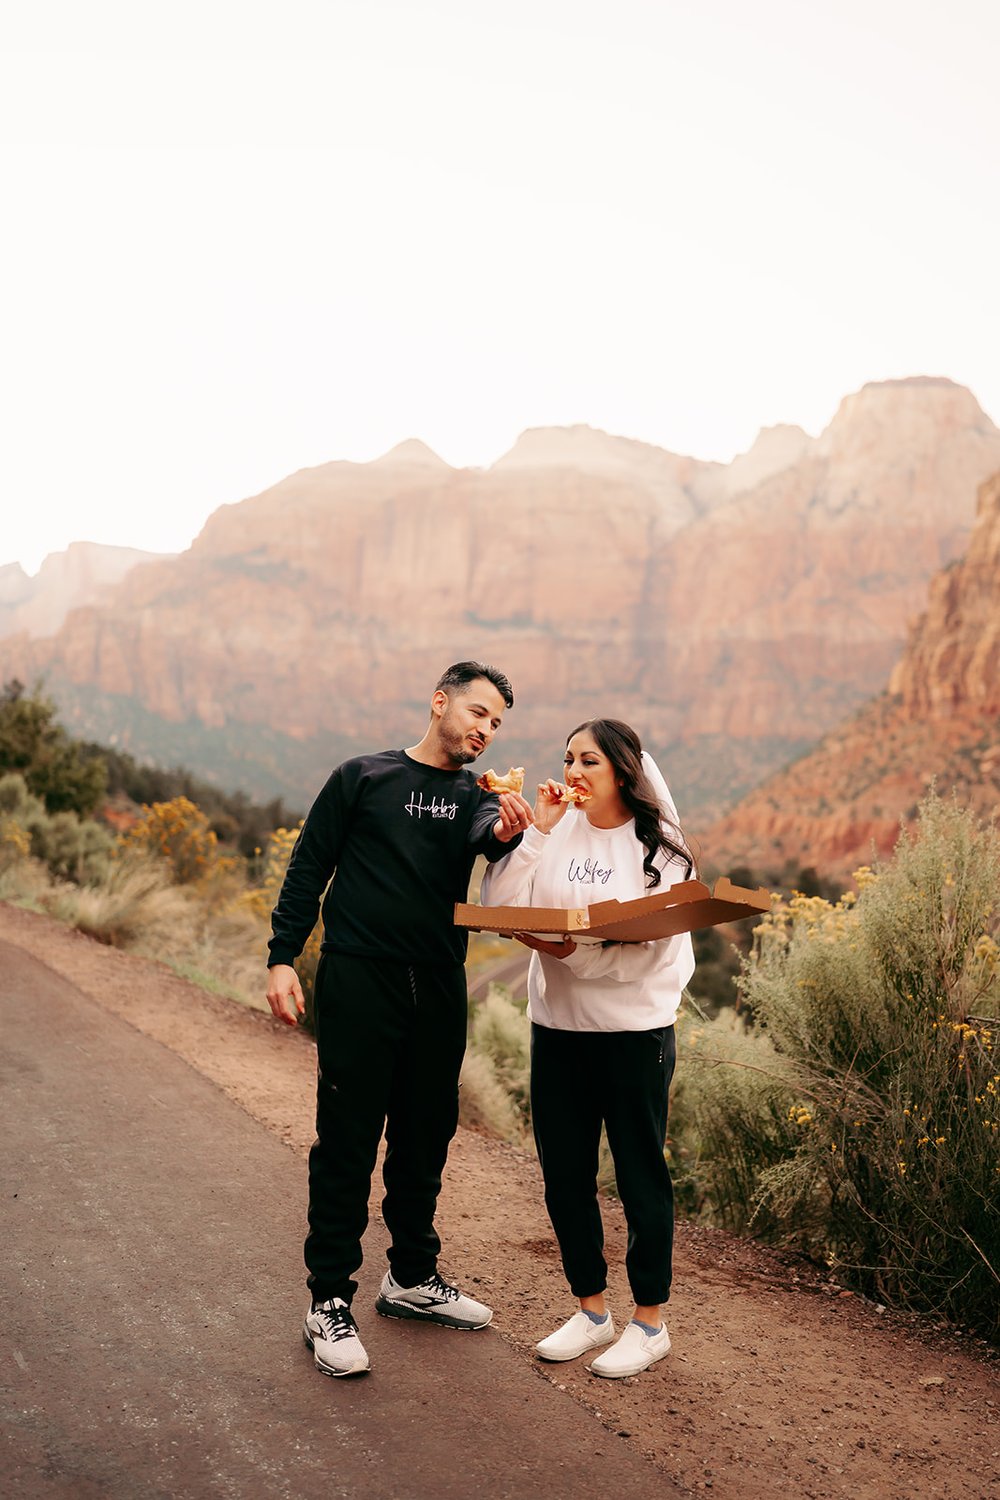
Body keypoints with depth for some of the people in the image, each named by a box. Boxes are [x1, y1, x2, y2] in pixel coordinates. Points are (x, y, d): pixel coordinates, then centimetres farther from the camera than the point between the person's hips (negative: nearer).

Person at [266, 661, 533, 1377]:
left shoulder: (478, 796, 10)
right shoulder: (363, 777, 2)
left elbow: (482, 836, -14)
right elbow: (309, 868, 3)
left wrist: (507, 834, -39)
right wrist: (282, 958, -5)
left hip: (439, 989, 4)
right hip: (357, 977, -4)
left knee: (427, 1136, 14)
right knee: (347, 1143, -1)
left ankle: (413, 1277, 32)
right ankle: (330, 1303, 10)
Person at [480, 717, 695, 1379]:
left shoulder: (658, 846, -6)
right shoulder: (557, 832, 3)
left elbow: (649, 943, -14)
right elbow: (502, 907, -5)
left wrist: (574, 953, -26)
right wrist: (537, 832, -10)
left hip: (635, 1030, -4)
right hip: (557, 1026, 4)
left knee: (641, 1175, 6)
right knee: (565, 1174, 11)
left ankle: (650, 1321, 23)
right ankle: (592, 1310, 30)